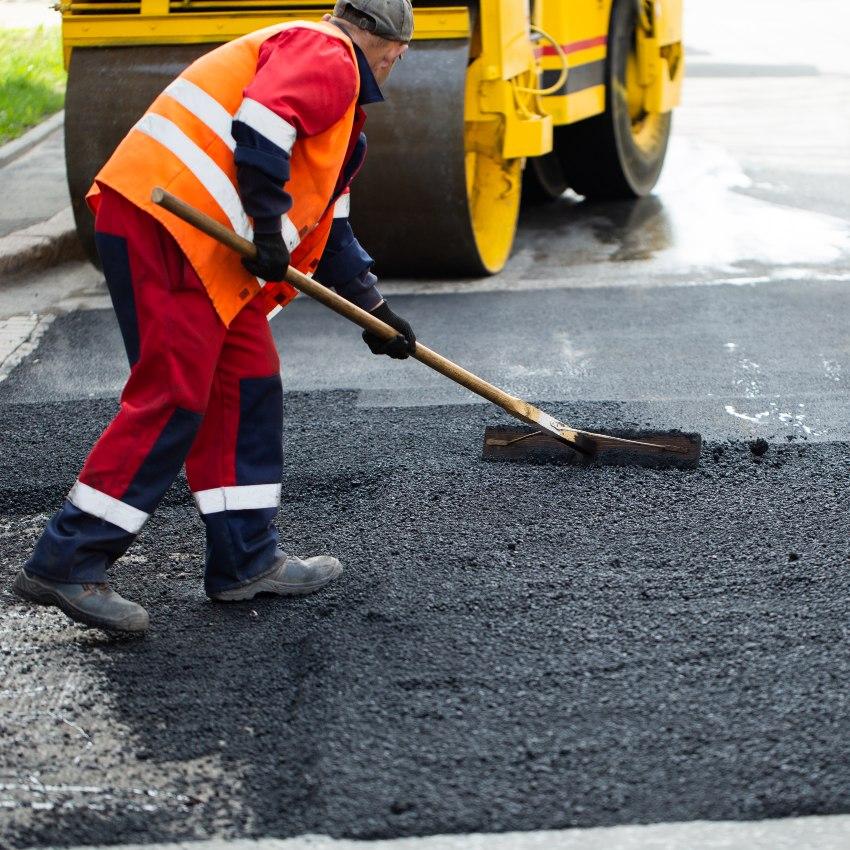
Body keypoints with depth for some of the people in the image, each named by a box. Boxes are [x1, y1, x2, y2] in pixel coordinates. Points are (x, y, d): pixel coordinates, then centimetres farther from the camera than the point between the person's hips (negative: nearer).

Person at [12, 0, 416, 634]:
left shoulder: (338, 97, 32)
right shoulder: (327, 52, -1)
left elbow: (328, 224, 34)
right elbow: (262, 120, -21)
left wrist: (373, 308, 31)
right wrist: (269, 224, -18)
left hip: (209, 245, 11)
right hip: (164, 224, -11)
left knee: (249, 385, 11)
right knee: (173, 397, -12)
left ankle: (246, 559, 18)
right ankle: (67, 564, -8)